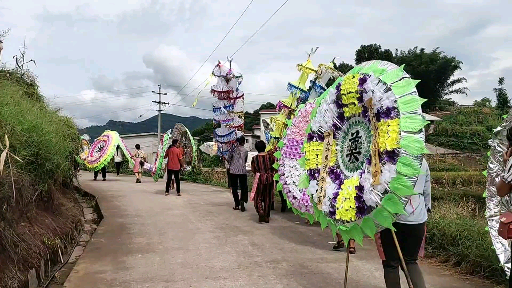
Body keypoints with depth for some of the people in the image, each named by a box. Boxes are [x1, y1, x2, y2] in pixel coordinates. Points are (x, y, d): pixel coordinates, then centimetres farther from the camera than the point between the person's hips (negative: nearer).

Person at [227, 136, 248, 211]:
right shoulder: (245, 151, 2)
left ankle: (237, 204, 7)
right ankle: (242, 200, -19)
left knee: (234, 187, 7)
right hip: (243, 171, 0)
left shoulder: (233, 149, -3)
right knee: (243, 187, 6)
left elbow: (228, 159, -1)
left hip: (233, 170, 0)